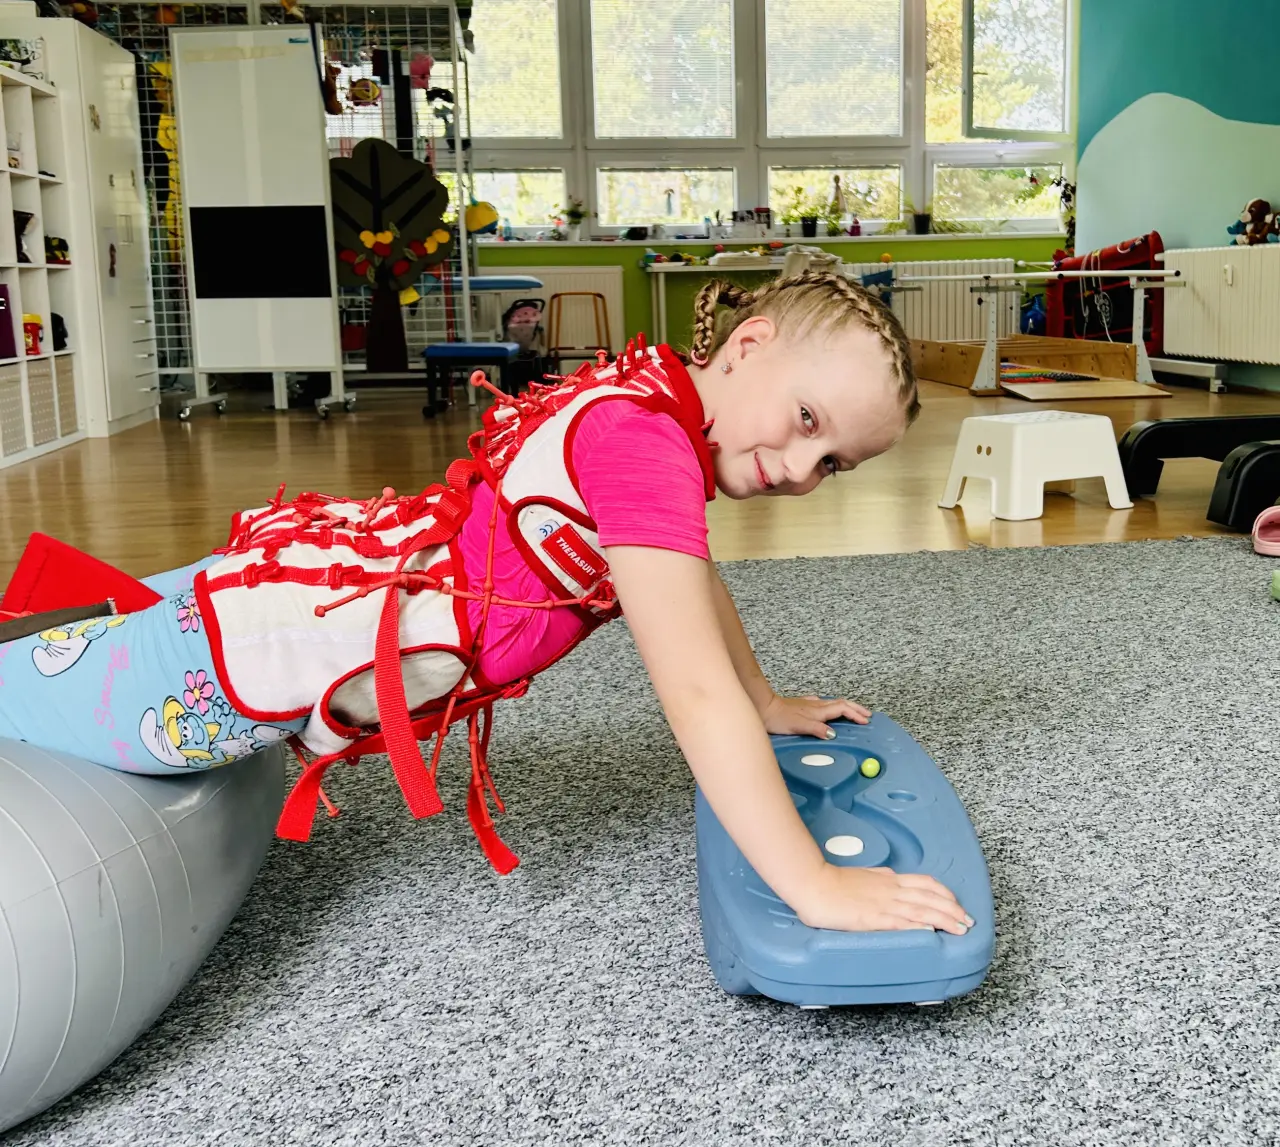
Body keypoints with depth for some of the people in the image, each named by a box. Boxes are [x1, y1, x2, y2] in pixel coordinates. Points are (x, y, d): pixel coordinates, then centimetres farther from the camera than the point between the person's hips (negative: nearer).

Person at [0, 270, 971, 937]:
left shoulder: (655, 394, 3)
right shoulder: (644, 442, -28)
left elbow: (698, 588, 21)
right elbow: (695, 694, -33)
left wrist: (769, 706, 24)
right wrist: (814, 887, -31)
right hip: (238, 660, -9)